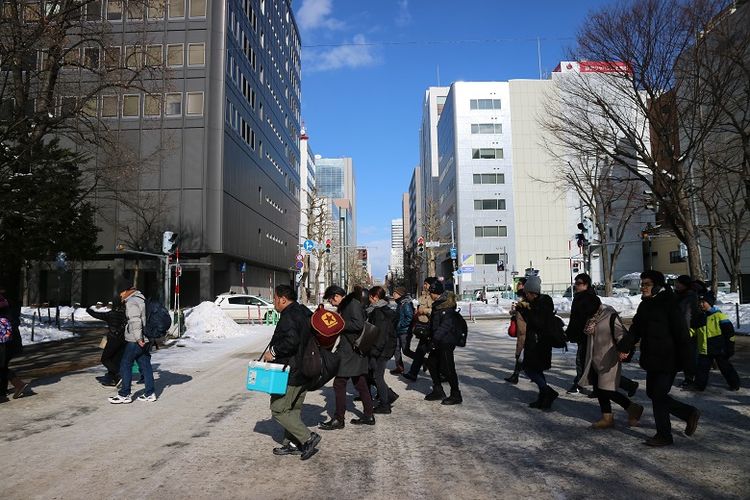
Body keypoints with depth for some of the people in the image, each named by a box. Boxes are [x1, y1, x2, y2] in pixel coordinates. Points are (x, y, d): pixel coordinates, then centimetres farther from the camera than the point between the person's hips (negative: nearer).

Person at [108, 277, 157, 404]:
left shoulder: (131, 302, -15)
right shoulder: (141, 298, 15)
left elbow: (135, 321, -24)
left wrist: (139, 338, -25)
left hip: (135, 341, -9)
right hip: (146, 340, 9)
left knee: (125, 365, 2)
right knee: (145, 364, 11)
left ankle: (125, 395, 7)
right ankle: (150, 393, 14)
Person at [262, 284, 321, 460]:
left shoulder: (288, 316, -18)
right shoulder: (305, 313, 12)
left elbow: (291, 341, -32)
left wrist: (273, 352, -20)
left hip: (289, 375, -10)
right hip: (304, 372, 10)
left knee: (278, 410, -2)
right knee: (293, 409, 18)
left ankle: (308, 437, -6)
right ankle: (293, 443, 23)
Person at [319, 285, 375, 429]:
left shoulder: (353, 303, -14)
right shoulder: (344, 305, 16)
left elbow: (359, 324, -24)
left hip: (350, 351, -10)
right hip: (353, 349, 10)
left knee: (339, 384, -4)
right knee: (360, 384, 14)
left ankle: (338, 419, 4)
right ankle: (369, 416, 21)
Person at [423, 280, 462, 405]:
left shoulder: (447, 306, -19)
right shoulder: (438, 304, 12)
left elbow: (445, 325, -26)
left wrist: (434, 340, -28)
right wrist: (431, 339, 21)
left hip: (446, 342, -10)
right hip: (438, 341, 10)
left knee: (447, 368, -4)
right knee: (432, 364, 16)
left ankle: (456, 395, 8)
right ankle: (438, 391, 27)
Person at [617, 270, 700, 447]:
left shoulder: (669, 304, -13)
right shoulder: (645, 305, 11)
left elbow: (681, 333, -15)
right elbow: (635, 330, 8)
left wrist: (684, 359, -17)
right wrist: (624, 347, -6)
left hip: (667, 360, -9)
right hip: (652, 359, 9)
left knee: (658, 396, -4)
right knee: (653, 393, 14)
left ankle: (664, 436, 12)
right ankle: (690, 413, 31)